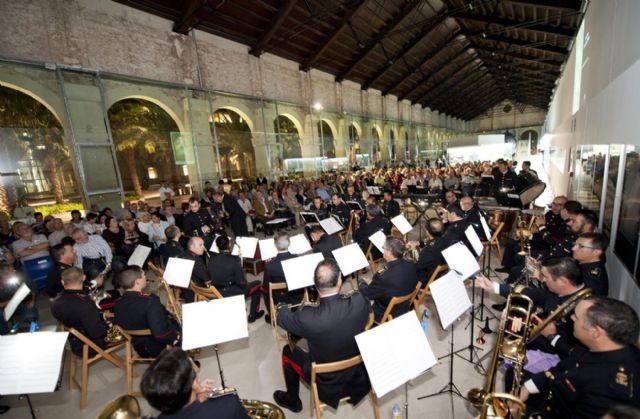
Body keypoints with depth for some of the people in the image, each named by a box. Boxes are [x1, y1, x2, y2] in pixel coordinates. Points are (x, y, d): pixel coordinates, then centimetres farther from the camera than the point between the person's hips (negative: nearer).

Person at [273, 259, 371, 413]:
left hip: (327, 381, -3)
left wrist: (282, 307, 11)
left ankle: (292, 400, 39)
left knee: (288, 351, 18)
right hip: (358, 374, 4)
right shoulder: (360, 301, -27)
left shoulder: (307, 317, -34)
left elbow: (282, 318, -11)